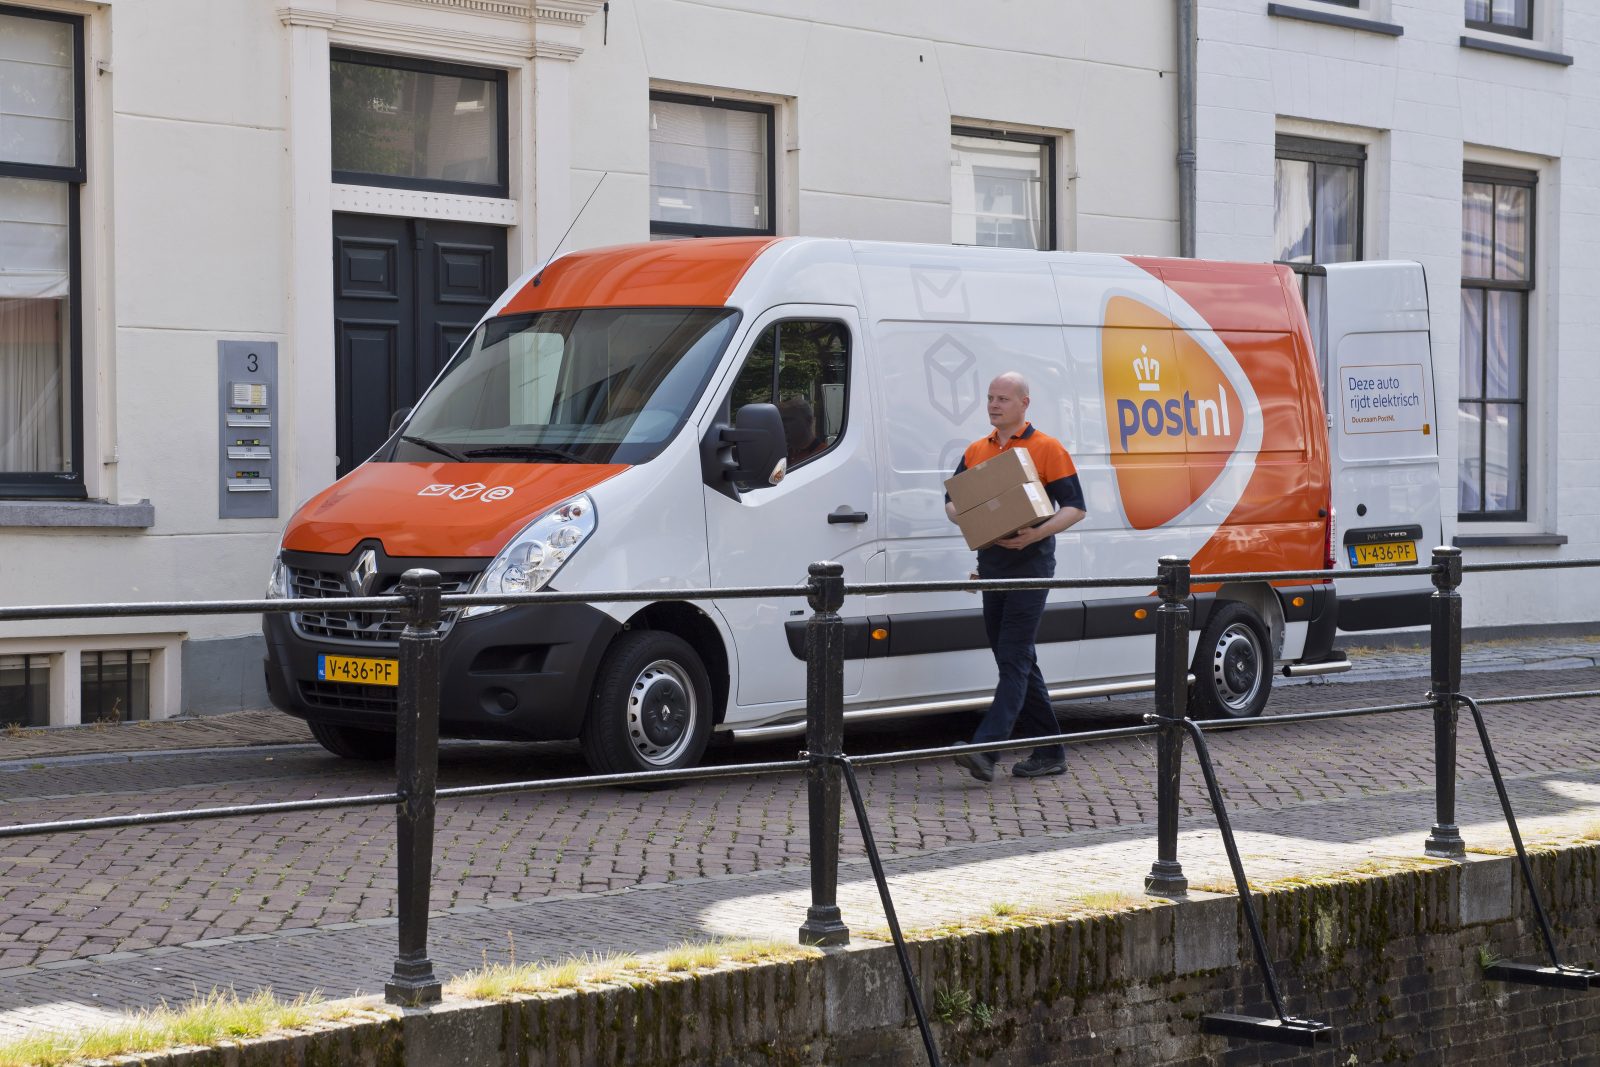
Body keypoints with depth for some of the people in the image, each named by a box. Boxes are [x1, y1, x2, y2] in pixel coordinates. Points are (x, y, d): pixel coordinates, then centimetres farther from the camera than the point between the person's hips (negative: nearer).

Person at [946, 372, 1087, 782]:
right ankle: (1049, 752, 18)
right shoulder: (975, 451, 14)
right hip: (990, 561, 7)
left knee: (1014, 660, -12)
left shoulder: (1047, 449, -3)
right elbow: (952, 502, 18)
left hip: (1030, 562, -7)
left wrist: (1037, 533, -22)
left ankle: (986, 750, -21)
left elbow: (1075, 507, -6)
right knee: (1017, 661, 10)